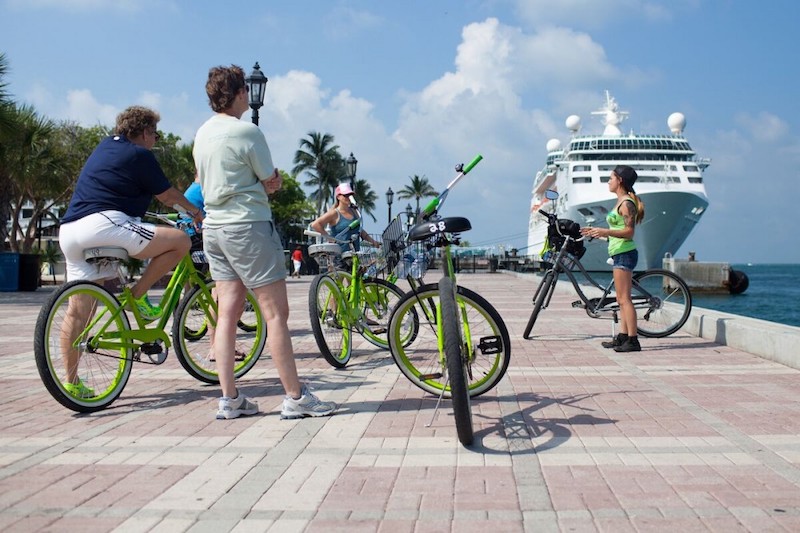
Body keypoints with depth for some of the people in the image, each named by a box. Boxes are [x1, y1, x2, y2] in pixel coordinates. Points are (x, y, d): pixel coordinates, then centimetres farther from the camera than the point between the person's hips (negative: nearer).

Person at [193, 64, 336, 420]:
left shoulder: (202, 134, 12)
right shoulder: (247, 132, -12)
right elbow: (273, 183, -6)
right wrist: (265, 180, 14)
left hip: (214, 227, 8)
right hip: (248, 226, -8)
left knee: (228, 313, 8)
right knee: (276, 313, -4)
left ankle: (229, 399, 9)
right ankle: (295, 397, -1)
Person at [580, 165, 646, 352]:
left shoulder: (626, 203, -11)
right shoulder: (622, 202, 19)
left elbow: (629, 232, -19)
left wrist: (605, 231, -29)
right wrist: (595, 233, 22)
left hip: (624, 254, -10)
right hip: (620, 254, 10)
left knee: (624, 299, -11)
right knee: (622, 299, 10)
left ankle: (632, 340, -12)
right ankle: (623, 337, 13)